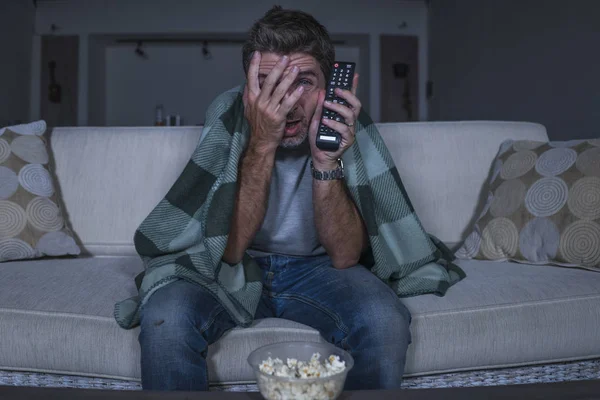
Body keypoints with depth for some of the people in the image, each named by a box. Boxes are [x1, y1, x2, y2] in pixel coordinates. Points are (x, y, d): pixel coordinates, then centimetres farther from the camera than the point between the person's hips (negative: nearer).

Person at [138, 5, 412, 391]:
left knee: (384, 321, -29)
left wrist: (326, 161, -32)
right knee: (164, 318, -28)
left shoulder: (344, 128, -14)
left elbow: (344, 256, -18)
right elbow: (227, 251, -24)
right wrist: (262, 145, -34)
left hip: (316, 267, 1)